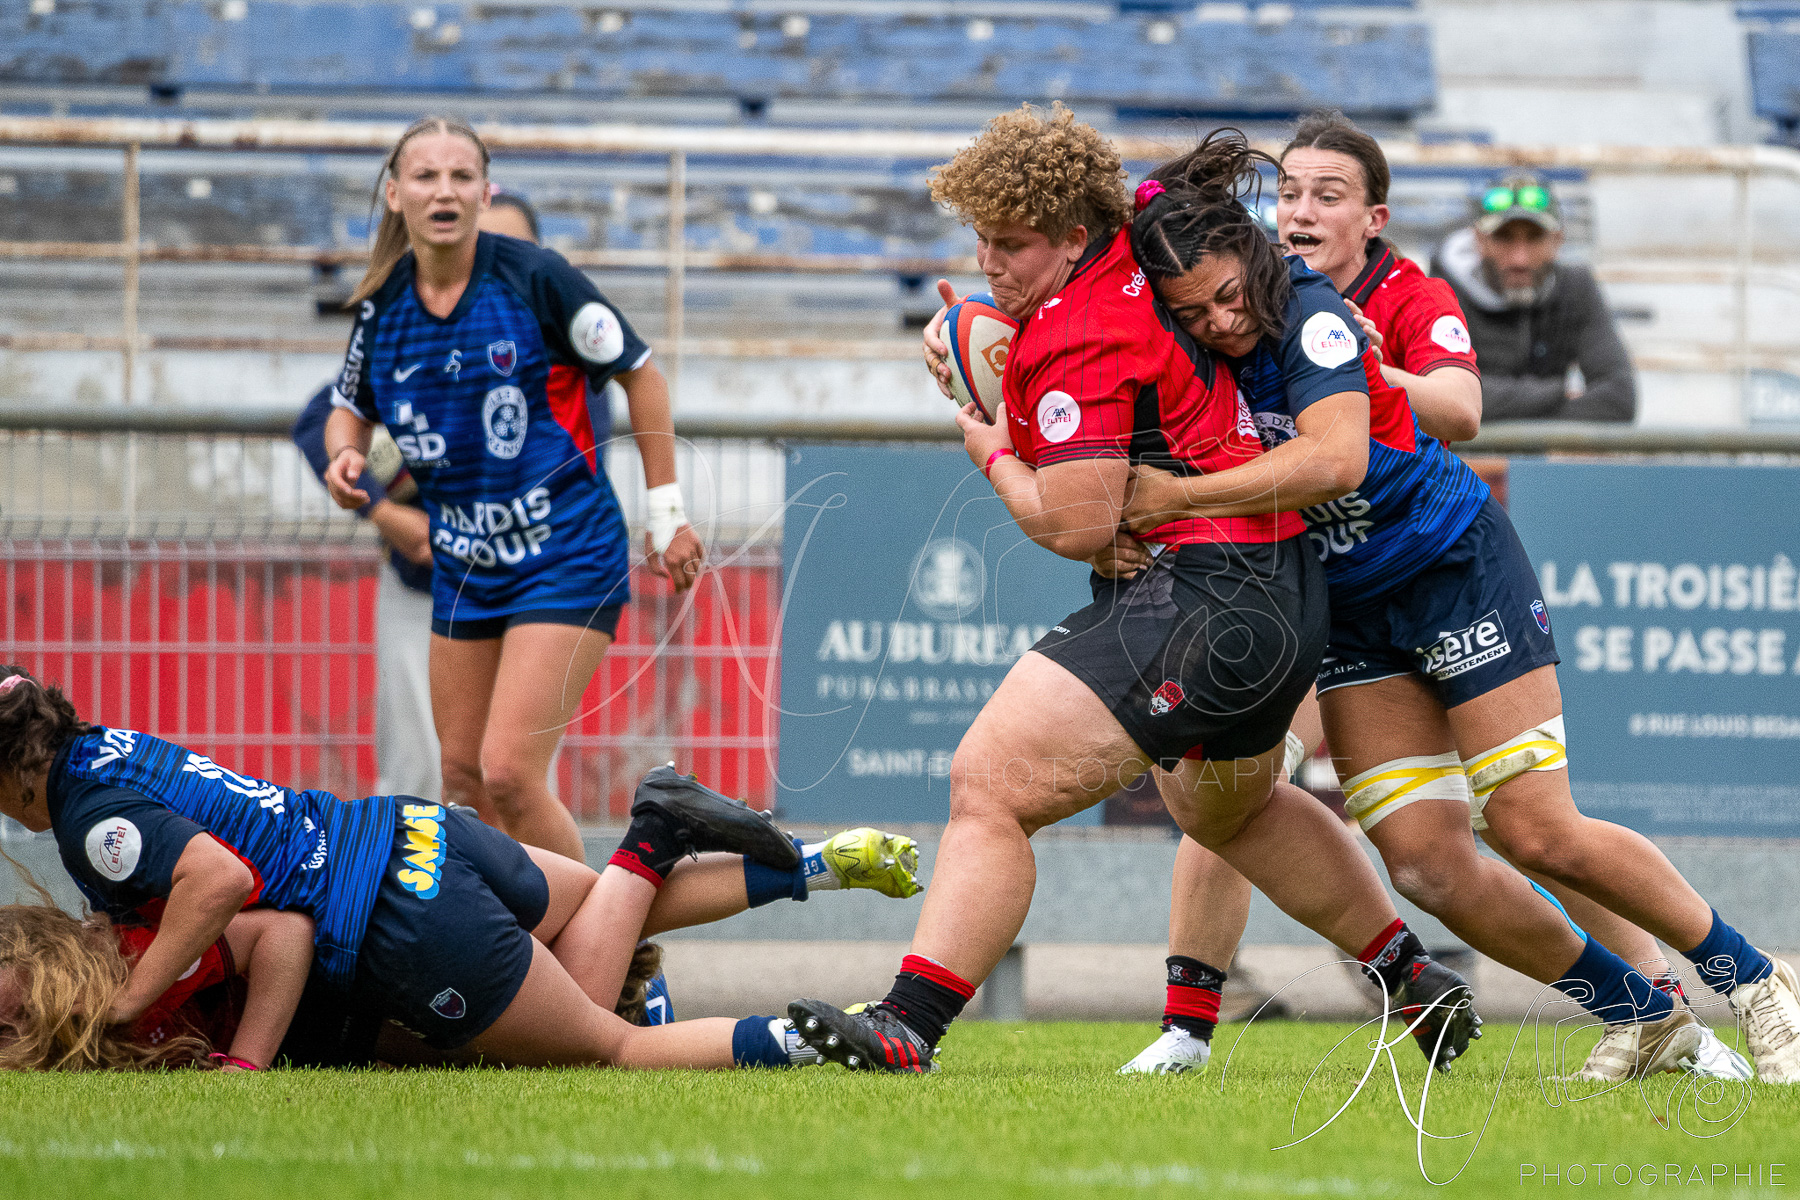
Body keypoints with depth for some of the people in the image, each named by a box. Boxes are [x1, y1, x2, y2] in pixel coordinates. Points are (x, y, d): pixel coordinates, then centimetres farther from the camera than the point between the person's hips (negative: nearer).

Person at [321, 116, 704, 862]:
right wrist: (344, 456, -7)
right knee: (462, 779, 8)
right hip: (463, 568, 6)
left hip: (566, 557, -6)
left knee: (509, 773, -16)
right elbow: (350, 408, 17)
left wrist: (666, 513, -3)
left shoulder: (534, 277, -14)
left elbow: (640, 374, -4)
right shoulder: (382, 305, 0)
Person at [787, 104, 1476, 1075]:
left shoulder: (1077, 342, -20)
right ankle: (1414, 976, 45)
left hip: (1194, 594, -11)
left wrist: (994, 454, -4)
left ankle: (909, 1023, -26)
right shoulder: (1140, 243, 7)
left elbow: (1078, 524, -23)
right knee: (1227, 807, 36)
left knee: (989, 788, -16)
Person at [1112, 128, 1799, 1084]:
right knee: (1426, 866, -6)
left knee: (1537, 834, -9)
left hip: (1456, 568, -6)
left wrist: (1175, 497, -36)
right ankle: (1644, 1020, 11)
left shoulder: (1309, 315, -24)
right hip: (1347, 611, 6)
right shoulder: (1185, 349, -7)